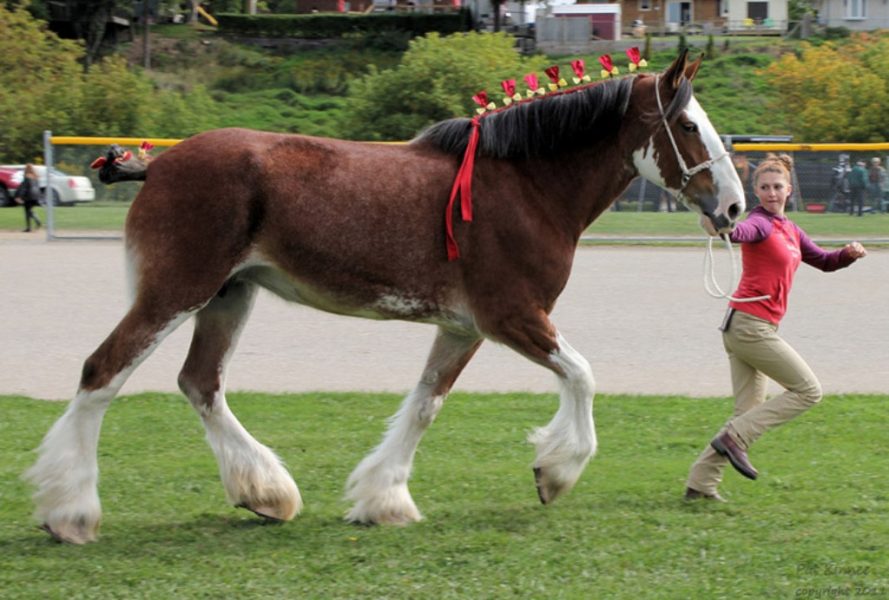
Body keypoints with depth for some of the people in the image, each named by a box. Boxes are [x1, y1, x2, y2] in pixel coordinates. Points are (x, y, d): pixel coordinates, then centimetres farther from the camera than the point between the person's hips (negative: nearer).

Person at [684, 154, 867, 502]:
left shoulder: (790, 230, 18)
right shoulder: (760, 223, -10)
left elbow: (823, 262, 27)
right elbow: (746, 231, -34)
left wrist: (848, 254, 6)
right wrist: (726, 230, -59)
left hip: (744, 329, 9)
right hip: (751, 325, -9)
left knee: (749, 412, 8)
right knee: (808, 391, -5)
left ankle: (700, 484, 6)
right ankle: (734, 438, -10)